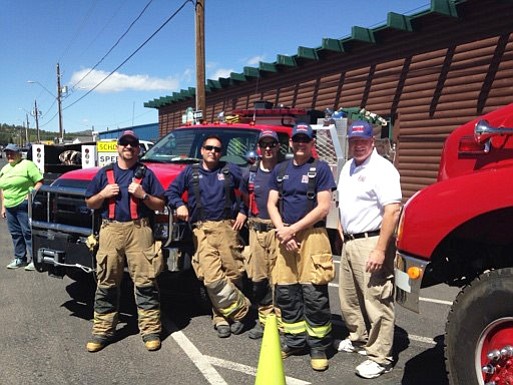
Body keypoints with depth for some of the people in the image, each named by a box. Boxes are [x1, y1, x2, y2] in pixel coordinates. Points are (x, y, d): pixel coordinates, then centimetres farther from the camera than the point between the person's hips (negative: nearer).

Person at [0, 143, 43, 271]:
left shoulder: (27, 165, -3)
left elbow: (40, 182, -8)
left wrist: (32, 193, -20)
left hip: (24, 206, -7)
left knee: (28, 232, -6)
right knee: (15, 234, 12)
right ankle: (20, 258, 22)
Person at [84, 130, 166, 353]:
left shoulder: (146, 173, 9)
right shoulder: (105, 173, 15)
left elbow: (160, 205, 7)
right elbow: (90, 203, 17)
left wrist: (143, 195, -9)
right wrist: (103, 194, -2)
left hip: (139, 230, -2)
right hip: (111, 230, 2)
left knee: (145, 282, -4)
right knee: (106, 283, 5)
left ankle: (151, 330, 2)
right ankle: (102, 331, 14)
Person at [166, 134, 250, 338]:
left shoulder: (230, 170, 14)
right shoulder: (190, 171, 15)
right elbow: (171, 191, 16)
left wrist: (243, 212, 7)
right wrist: (179, 205, -2)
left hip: (228, 227, 1)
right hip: (202, 230, 0)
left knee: (233, 273, -3)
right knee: (211, 277, -14)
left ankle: (222, 315, 13)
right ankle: (239, 308, 0)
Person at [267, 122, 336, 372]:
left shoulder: (320, 169, 2)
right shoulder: (279, 170, 16)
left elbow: (323, 207, -6)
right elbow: (272, 204, 11)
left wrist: (292, 229, -10)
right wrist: (282, 231, -5)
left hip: (312, 235, -4)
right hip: (284, 236, 5)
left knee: (314, 294, -5)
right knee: (285, 292, 7)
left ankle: (318, 346, 7)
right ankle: (295, 340, 21)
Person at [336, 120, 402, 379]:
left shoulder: (382, 168, -13)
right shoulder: (347, 168, 15)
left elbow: (392, 211, -21)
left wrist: (380, 250, -24)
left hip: (370, 242, -9)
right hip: (349, 242, 9)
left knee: (376, 301, -4)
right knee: (349, 298, 19)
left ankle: (380, 357, 8)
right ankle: (358, 339, 38)